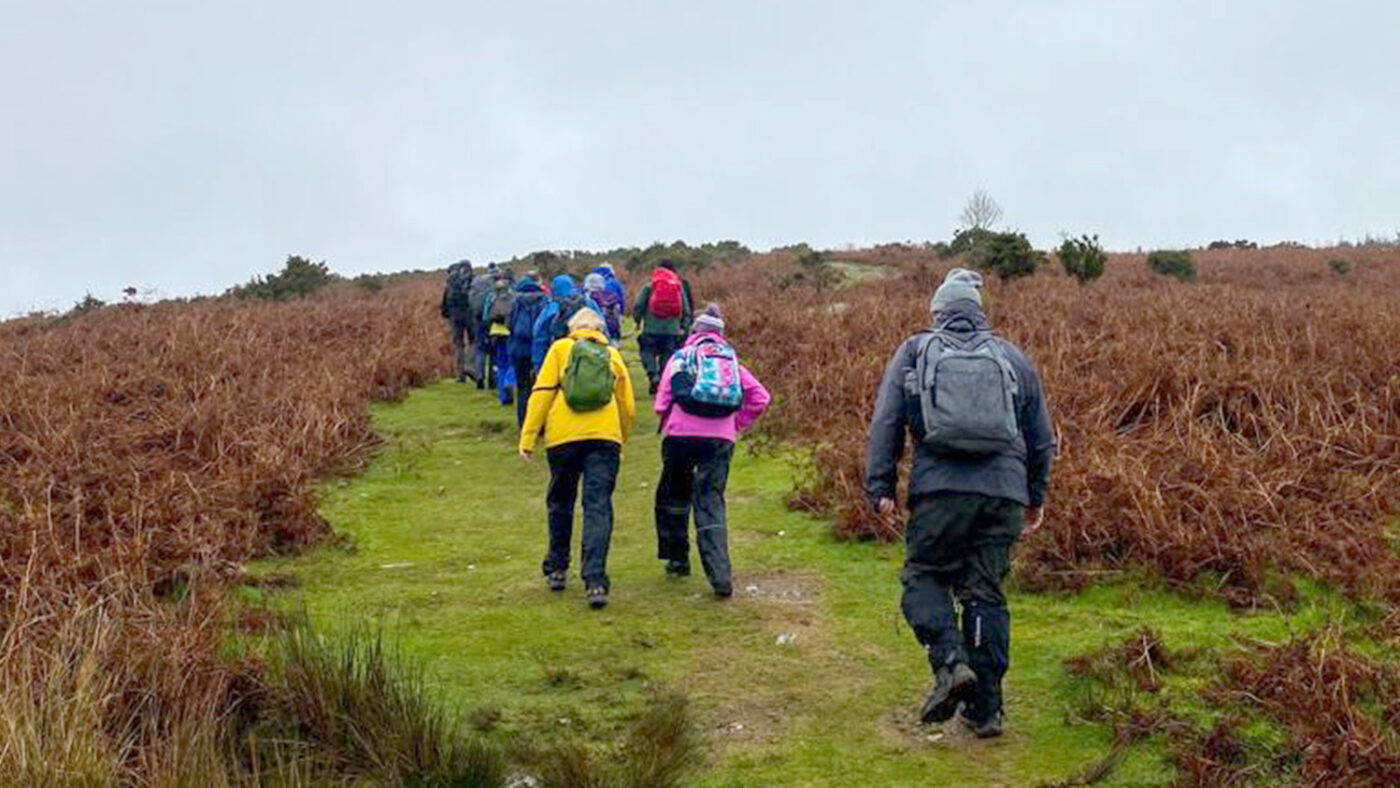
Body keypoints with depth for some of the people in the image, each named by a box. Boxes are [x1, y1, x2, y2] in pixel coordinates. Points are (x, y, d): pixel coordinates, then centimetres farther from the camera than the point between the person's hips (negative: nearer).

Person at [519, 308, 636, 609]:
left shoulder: (561, 348, 11)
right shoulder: (613, 355, 18)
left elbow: (542, 392, 0)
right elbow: (628, 408, 19)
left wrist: (528, 437, 0)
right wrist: (620, 443, 34)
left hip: (563, 437, 0)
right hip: (604, 437, 1)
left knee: (560, 502, 17)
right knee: (598, 507, -4)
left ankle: (556, 569, 27)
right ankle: (595, 581, -16)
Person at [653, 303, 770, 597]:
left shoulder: (680, 357, 8)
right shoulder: (732, 361, 14)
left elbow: (662, 403, 1)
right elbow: (760, 398, 7)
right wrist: (737, 426, 15)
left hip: (681, 434, -1)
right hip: (721, 438, 2)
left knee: (673, 497, 19)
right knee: (711, 502, 3)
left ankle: (677, 560, 27)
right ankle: (720, 575, -10)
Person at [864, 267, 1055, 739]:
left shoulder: (915, 351, 12)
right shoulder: (1014, 358, 18)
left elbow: (886, 421, 3)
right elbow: (1041, 437, 22)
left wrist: (880, 486, 4)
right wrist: (1036, 498, 32)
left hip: (940, 488, -2)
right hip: (1004, 491, 3)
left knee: (924, 577, 10)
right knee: (985, 593, 8)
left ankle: (951, 662, -16)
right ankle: (986, 709, 8)